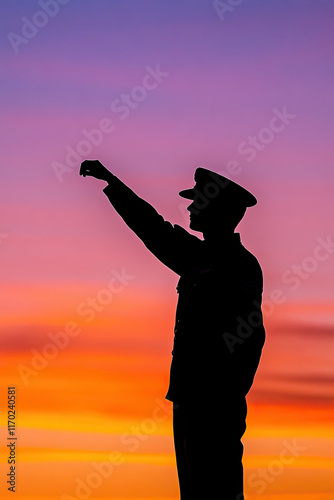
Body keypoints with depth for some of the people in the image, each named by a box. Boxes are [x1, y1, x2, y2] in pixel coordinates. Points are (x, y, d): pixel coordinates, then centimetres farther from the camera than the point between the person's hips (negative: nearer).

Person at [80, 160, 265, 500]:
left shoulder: (241, 267, -12)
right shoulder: (199, 257, 13)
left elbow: (250, 336, -18)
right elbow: (153, 228, 23)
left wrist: (228, 403, -20)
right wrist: (109, 181, 27)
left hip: (215, 407, -9)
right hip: (188, 401, 9)